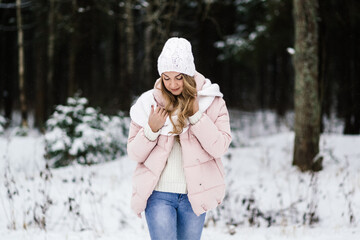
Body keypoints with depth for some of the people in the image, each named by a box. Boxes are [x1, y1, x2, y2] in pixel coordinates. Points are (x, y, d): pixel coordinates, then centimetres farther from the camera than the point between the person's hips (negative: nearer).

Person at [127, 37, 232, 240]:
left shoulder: (212, 101, 1)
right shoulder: (148, 103, 3)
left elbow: (220, 147, -8)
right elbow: (134, 154, 5)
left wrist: (196, 115, -14)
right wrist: (151, 130, -12)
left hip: (194, 194, 1)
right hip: (158, 194, -1)